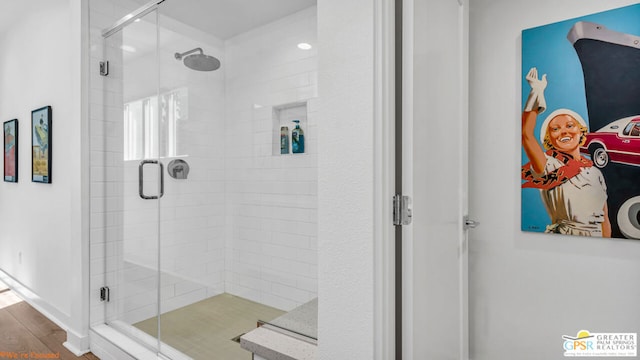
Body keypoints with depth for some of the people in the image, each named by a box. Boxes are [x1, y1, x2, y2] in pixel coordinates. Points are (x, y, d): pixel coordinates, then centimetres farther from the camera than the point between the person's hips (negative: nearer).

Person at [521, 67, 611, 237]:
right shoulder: (551, 167, -6)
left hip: (596, 238, 6)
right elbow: (526, 135, -22)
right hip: (562, 239, -6)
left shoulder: (595, 173, 10)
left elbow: (604, 220, 14)